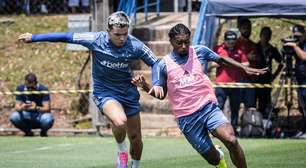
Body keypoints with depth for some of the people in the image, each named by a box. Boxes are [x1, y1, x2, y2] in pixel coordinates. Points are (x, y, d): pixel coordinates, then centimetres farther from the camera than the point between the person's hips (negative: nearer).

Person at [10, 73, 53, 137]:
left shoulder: (43, 90, -18)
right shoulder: (20, 89, -10)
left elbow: (47, 108, -23)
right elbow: (17, 107, -13)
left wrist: (37, 108, -45)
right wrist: (22, 108, -38)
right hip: (27, 116, 2)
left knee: (48, 119, -36)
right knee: (13, 117, -28)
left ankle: (44, 132, 2)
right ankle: (28, 132, 3)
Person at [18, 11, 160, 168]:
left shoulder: (135, 45, -17)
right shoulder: (95, 40, -20)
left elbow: (155, 63, -4)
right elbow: (66, 37, -11)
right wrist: (34, 37, -7)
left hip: (129, 93, 3)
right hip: (104, 93, -3)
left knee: (136, 139, 10)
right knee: (120, 121, -33)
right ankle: (121, 151, -1)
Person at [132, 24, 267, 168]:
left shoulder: (199, 51, 3)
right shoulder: (164, 65, 2)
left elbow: (221, 60, 19)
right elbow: (161, 94, 10)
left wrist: (245, 68, 12)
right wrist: (144, 86, -8)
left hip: (208, 107, 0)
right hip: (186, 117, 0)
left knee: (231, 140, -26)